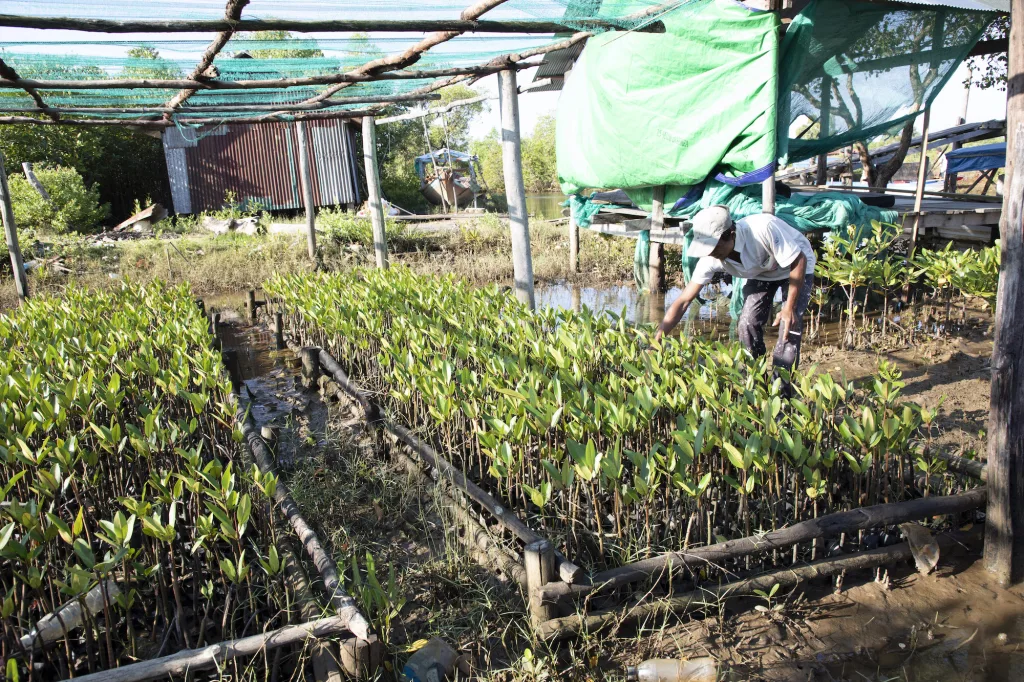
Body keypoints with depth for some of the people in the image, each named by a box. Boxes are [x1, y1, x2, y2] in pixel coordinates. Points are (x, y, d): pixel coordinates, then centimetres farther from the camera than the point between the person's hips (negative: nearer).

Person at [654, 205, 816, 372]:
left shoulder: (763, 228, -42)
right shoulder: (711, 259, -27)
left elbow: (799, 261, -29)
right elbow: (683, 302, -24)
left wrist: (789, 308, -30)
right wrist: (655, 343, -30)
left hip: (795, 267, -4)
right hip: (761, 273, 4)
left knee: (790, 326, -18)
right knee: (747, 325, -9)